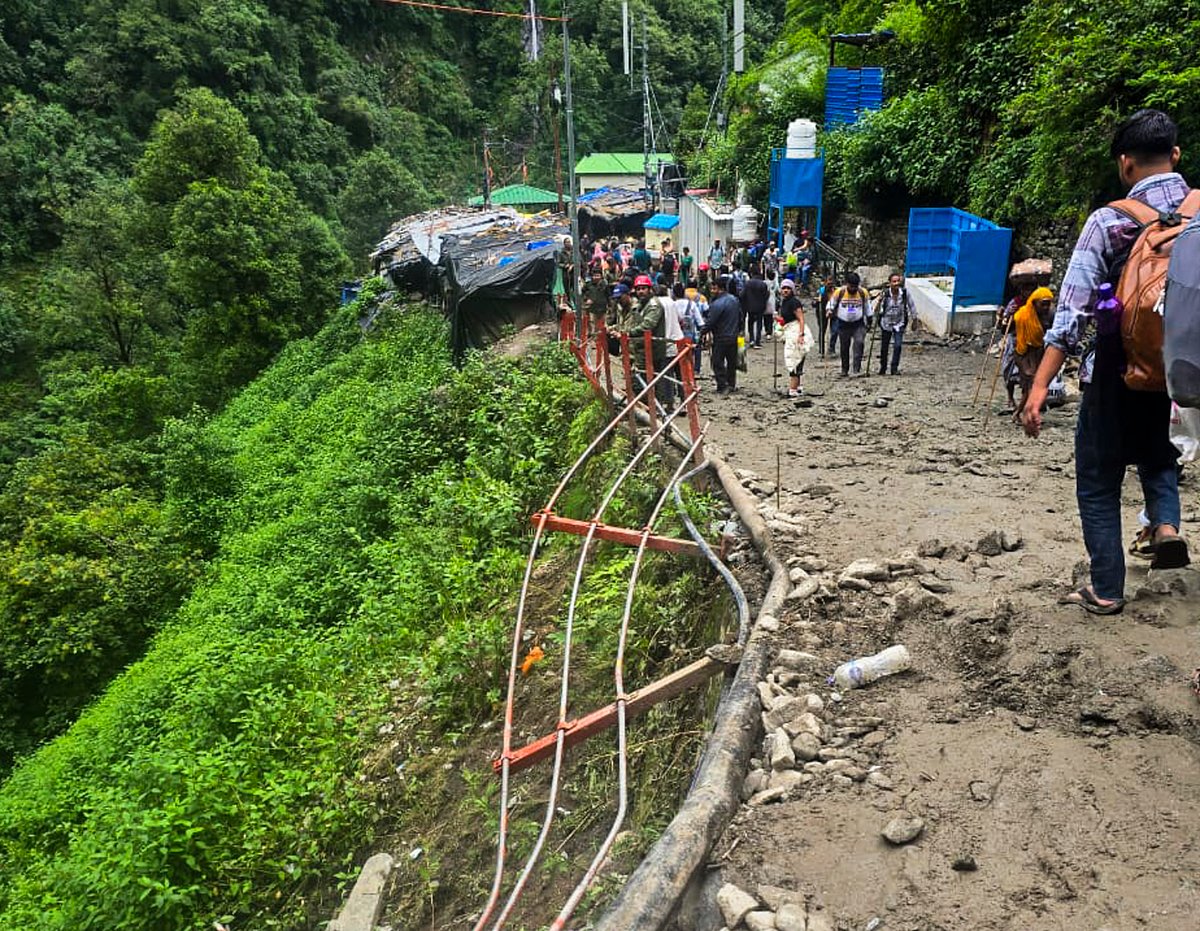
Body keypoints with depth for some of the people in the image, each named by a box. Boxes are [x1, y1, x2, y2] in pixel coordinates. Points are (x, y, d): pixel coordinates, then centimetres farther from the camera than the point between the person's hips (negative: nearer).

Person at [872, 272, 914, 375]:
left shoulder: (905, 292, -12)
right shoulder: (885, 293, -16)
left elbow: (911, 306, 1)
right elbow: (876, 310, -13)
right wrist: (879, 301, -33)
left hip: (899, 324, 0)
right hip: (886, 323, 0)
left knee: (897, 345, -13)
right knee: (884, 347, 10)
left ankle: (894, 368, -1)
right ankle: (883, 368, 29)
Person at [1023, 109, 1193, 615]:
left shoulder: (1109, 222, -13)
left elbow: (1072, 309, -18)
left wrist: (1040, 385, -19)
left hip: (1118, 370, -4)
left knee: (1099, 480, 11)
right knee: (1158, 454, 30)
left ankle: (1106, 589, 13)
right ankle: (1167, 524, 3)